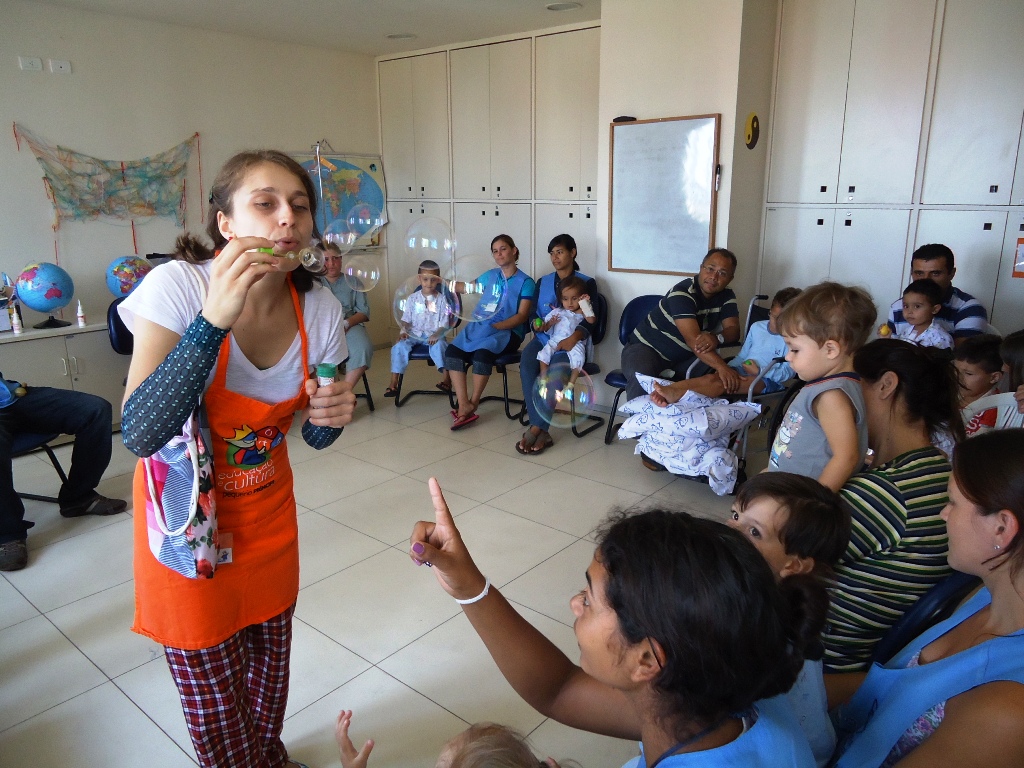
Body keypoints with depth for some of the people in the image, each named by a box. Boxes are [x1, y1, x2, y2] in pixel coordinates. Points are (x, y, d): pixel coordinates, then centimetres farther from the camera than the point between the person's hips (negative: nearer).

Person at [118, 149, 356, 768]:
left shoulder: (320, 307, -12)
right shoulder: (178, 286, -24)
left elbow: (314, 435, 0)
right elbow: (140, 435, -31)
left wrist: (333, 416, -24)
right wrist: (214, 319, -39)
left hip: (268, 508, 4)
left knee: (269, 662, 21)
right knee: (215, 700, 10)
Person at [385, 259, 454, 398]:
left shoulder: (441, 299, 2)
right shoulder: (412, 298, 7)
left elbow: (444, 324, -2)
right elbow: (405, 319, 8)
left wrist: (436, 335, -20)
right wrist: (403, 331, -12)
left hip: (434, 335, -2)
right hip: (414, 334, 2)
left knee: (439, 345, -35)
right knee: (399, 346, -23)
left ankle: (446, 377, -32)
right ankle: (393, 382, -19)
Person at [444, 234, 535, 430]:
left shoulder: (526, 282, 1)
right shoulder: (491, 276, 17)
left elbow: (522, 316, -8)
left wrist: (495, 326, -18)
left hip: (508, 331, -5)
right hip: (480, 326, 5)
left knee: (482, 353, -36)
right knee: (452, 351, -24)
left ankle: (473, 403, -18)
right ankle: (464, 406, -28)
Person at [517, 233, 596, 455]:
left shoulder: (587, 283, 7)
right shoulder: (543, 282, 20)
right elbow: (534, 315, 13)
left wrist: (574, 337, -22)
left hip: (570, 343, -3)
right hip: (544, 339, 3)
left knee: (557, 373, -35)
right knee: (526, 367, -30)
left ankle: (536, 428, -27)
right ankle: (542, 431, -31)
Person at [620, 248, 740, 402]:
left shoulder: (726, 297, -1)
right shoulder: (682, 293, -25)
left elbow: (733, 329, -10)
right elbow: (693, 338, -36)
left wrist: (717, 338, -34)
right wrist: (721, 367, -49)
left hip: (684, 356, 6)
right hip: (646, 347, -6)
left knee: (712, 373, -20)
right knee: (642, 376, -37)